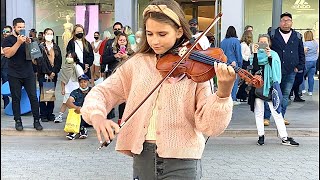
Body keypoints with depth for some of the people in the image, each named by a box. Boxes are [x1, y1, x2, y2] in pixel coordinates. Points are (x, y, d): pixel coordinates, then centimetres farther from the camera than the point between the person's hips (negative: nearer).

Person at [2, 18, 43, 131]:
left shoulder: (27, 39, 14)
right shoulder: (8, 40, 1)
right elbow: (8, 54, -14)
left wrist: (29, 44, -7)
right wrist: (18, 42, -20)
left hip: (29, 74, 3)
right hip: (14, 75, -3)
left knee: (33, 98, -2)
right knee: (16, 99, 4)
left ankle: (36, 120, 4)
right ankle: (18, 121, 13)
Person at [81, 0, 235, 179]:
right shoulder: (137, 63, 3)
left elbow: (209, 126, -13)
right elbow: (101, 92, 4)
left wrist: (223, 92, -30)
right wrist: (97, 115, -17)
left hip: (182, 159, -3)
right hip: (143, 156, 3)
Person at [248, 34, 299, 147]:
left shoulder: (274, 55, 6)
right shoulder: (256, 55, 9)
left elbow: (274, 70, -8)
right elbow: (254, 68, -8)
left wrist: (269, 57, -18)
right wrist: (255, 54, -13)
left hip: (270, 86, -2)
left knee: (276, 112, -4)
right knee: (258, 112, 5)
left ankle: (284, 137, -2)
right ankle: (261, 136, 15)